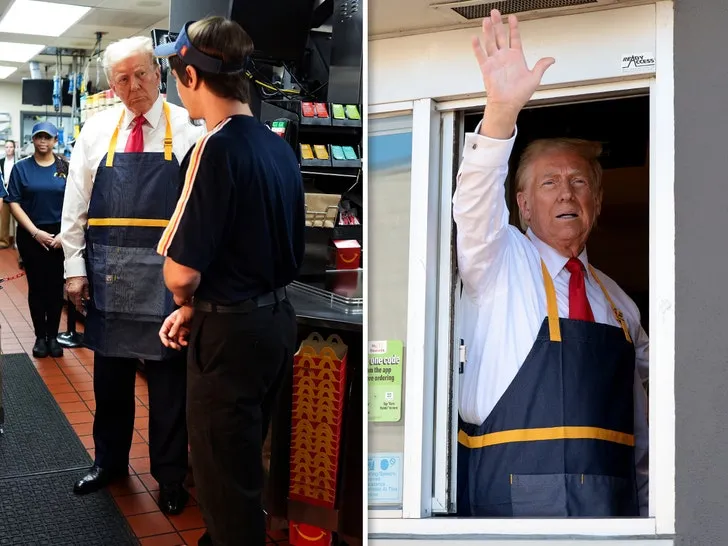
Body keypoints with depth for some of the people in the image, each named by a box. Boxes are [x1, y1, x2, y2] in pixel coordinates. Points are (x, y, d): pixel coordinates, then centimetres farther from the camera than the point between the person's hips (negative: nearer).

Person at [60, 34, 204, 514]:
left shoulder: (188, 128, -2)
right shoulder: (96, 132, 8)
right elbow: (76, 203, 9)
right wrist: (75, 267, 4)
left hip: (165, 273, -3)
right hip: (108, 271, 3)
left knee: (169, 376, 6)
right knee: (110, 371, 15)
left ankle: (170, 475, 23)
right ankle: (109, 461, 35)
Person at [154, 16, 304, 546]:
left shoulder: (216, 149, -20)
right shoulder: (280, 147, 4)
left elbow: (181, 271, -23)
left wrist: (188, 306, 0)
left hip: (231, 333, -8)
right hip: (278, 319, 8)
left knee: (224, 478, 9)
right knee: (246, 460, 26)